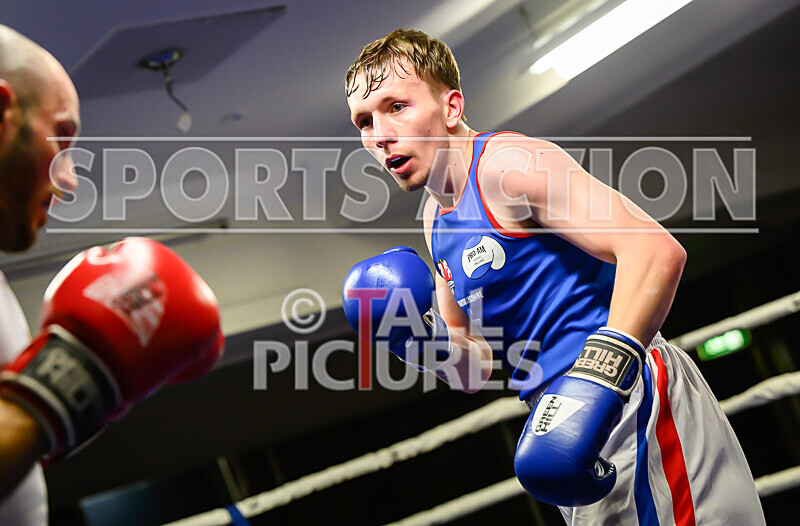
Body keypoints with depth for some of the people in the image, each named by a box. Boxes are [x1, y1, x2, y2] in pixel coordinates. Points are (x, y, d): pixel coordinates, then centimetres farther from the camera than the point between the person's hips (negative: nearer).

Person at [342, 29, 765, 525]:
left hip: (633, 400, -9)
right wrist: (420, 336, -3)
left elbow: (657, 251, -25)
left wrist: (598, 379, -34)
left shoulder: (508, 163, -13)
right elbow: (476, 369, 19)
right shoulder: (437, 222, 15)